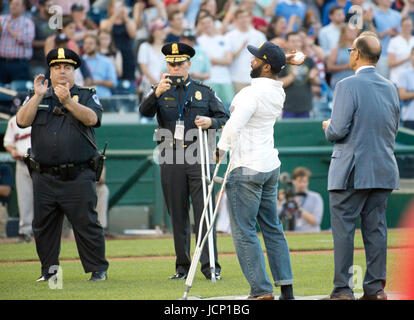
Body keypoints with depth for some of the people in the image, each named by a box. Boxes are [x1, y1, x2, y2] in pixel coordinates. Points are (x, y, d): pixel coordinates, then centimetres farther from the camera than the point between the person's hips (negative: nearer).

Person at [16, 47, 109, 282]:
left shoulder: (86, 96, 8)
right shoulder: (37, 98, 14)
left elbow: (92, 118, -12)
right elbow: (23, 121, -1)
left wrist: (68, 101, -26)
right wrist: (38, 96, -10)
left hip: (79, 177, -3)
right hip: (44, 177, 3)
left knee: (86, 223, -6)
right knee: (44, 226, 7)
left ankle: (98, 269, 2)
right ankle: (49, 271, 17)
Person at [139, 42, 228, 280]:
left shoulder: (204, 91, 12)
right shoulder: (161, 92, 10)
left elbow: (225, 118, 12)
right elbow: (145, 111, -10)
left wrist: (211, 122, -10)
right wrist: (157, 93, -29)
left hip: (199, 157, -1)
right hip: (171, 161, 1)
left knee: (204, 213, -7)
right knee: (178, 216, 4)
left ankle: (210, 266, -7)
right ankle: (183, 267, 10)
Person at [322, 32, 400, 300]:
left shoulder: (348, 86, -13)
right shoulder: (391, 88, 8)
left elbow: (338, 130, -16)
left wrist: (328, 128, 6)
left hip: (352, 171, -6)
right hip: (384, 171, 6)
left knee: (343, 230, 0)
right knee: (376, 228, 9)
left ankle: (343, 290, 0)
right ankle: (376, 288, 9)